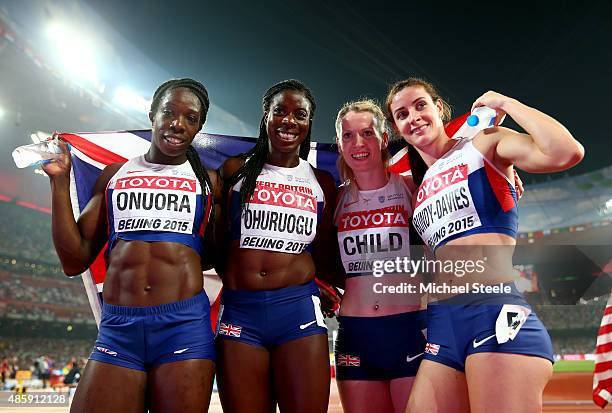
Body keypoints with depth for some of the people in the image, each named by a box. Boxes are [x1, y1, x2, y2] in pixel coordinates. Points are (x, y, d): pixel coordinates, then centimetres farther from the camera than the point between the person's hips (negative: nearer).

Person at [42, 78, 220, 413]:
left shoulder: (207, 181, 10)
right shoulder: (114, 175, 14)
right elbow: (75, 261, 9)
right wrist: (60, 181, 5)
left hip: (185, 326, -1)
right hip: (117, 328, 1)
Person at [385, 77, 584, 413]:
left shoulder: (483, 144, 5)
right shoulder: (418, 189, 22)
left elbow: (567, 153, -13)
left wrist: (505, 103, -3)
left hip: (497, 313, -6)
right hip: (441, 323, 6)